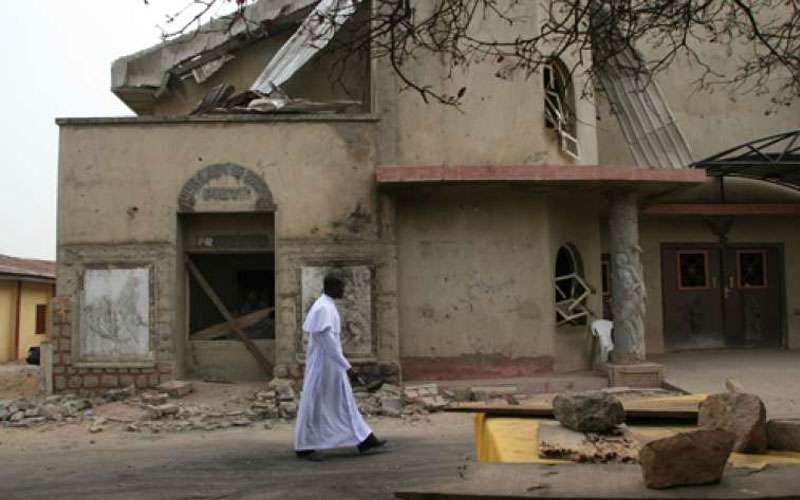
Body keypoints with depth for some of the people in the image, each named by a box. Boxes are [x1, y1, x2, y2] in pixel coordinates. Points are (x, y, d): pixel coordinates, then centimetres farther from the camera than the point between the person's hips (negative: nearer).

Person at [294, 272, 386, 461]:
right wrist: (346, 365, -24)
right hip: (322, 364, -10)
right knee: (315, 405, -1)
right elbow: (327, 340, -26)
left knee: (344, 402, 10)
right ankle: (304, 447, 10)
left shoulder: (327, 306, 12)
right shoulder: (323, 308, -21)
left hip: (331, 364, 10)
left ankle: (364, 440, 13)